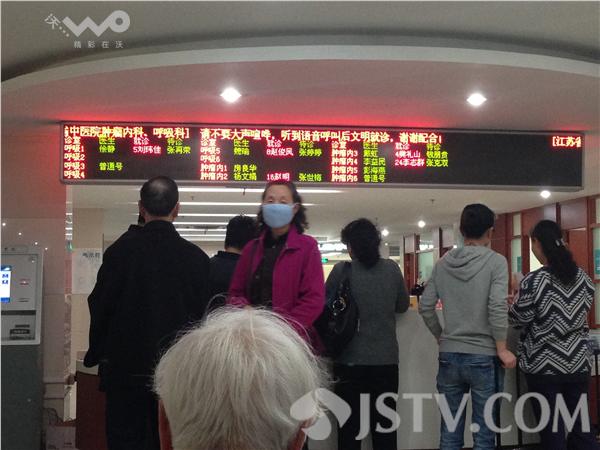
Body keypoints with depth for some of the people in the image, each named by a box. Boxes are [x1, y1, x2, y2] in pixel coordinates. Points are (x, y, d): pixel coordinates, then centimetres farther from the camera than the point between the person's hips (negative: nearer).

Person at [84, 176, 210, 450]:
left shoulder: (120, 252, -9)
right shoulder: (197, 257, -5)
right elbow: (203, 314, 0)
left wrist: (95, 355, 10)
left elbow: (100, 307, -4)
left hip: (127, 366, -1)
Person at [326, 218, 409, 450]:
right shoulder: (392, 269, -1)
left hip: (350, 361, -2)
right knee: (385, 427, 10)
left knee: (349, 427, 6)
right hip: (386, 360, 2)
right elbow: (402, 306, 11)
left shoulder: (342, 270, -8)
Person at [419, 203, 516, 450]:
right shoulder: (496, 261, -8)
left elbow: (425, 307, 4)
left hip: (449, 355, 4)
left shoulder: (443, 263, 5)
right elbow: (497, 308, -17)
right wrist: (502, 349, -8)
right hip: (484, 356, -4)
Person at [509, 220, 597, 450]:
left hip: (545, 365, -5)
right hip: (578, 362, 5)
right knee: (581, 429, 11)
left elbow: (518, 318, -7)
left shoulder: (534, 281, -15)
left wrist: (514, 300, 12)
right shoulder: (582, 276, 3)